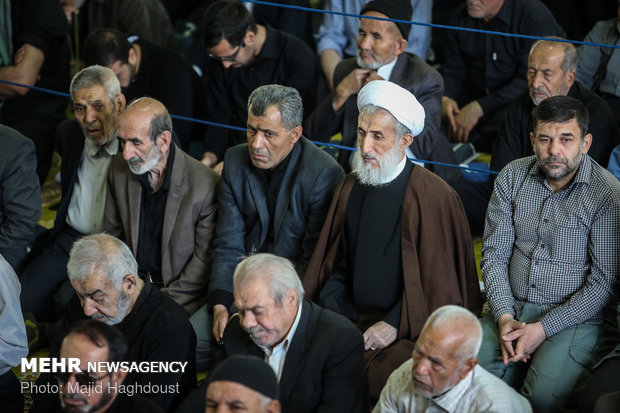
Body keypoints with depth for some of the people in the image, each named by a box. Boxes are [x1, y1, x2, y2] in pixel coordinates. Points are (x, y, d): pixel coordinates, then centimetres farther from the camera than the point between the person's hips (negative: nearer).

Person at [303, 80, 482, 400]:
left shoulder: (434, 196, -8)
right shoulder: (350, 187, 10)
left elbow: (438, 279, -8)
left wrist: (393, 325, -14)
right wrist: (329, 315, -1)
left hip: (409, 328, -5)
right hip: (352, 319, 5)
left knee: (381, 374, -32)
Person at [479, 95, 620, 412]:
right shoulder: (512, 177, 5)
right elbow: (494, 254, 6)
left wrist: (542, 328, -16)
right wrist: (504, 317, -10)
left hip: (575, 317, -4)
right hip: (511, 308, 4)